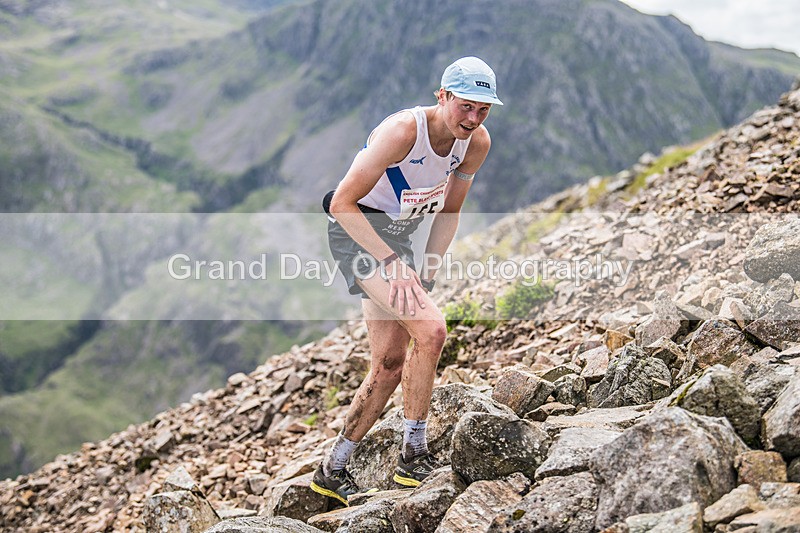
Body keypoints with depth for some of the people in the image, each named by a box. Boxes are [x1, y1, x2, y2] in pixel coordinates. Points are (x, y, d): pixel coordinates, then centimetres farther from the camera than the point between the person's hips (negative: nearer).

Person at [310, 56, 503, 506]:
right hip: (357, 233, -8)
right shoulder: (403, 131, -27)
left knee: (391, 365, 7)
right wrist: (391, 263, -28)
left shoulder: (478, 142, -6)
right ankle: (415, 455, -10)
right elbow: (343, 204, -24)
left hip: (398, 236, 8)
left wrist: (426, 274, -3)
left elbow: (448, 212, 6)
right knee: (430, 328, -23)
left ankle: (333, 471, 21)